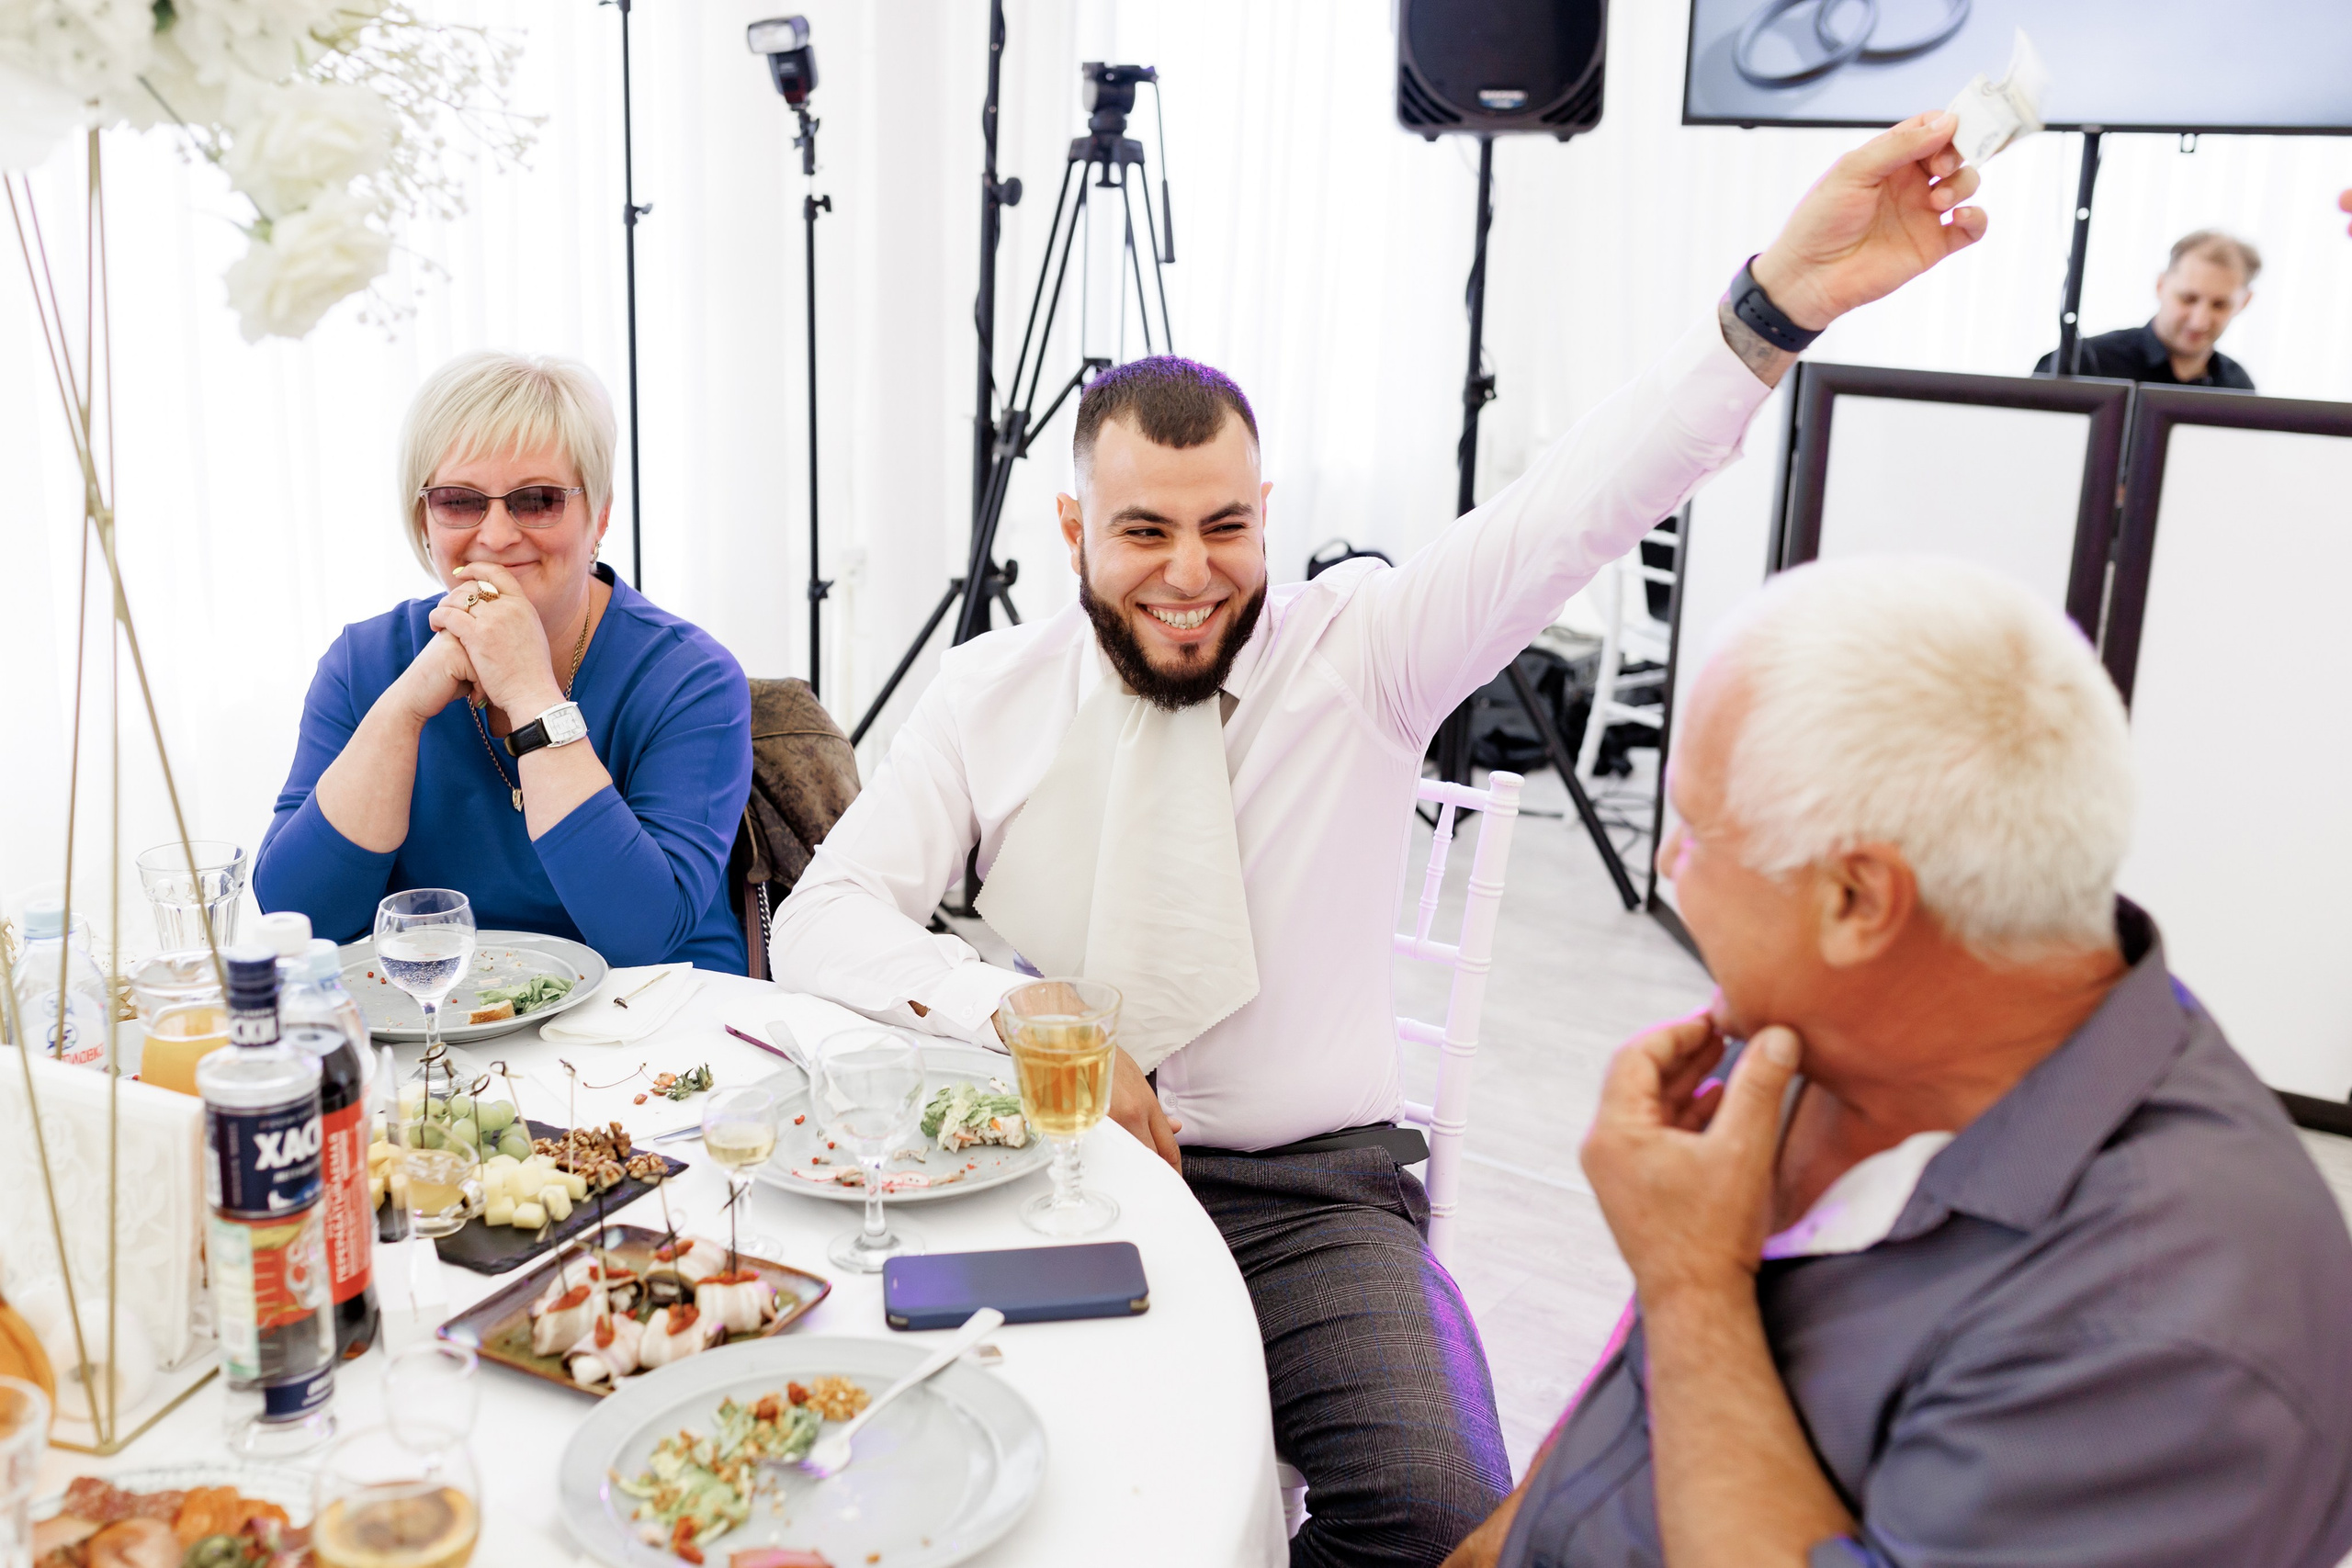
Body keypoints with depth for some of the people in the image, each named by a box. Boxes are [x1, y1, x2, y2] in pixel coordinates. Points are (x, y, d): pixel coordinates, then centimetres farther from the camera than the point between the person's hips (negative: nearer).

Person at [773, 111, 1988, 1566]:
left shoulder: (1359, 651, -3)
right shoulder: (988, 697, 2)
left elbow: (1578, 508, -16)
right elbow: (825, 919, -1)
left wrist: (1785, 299, -32)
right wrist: (1017, 1014, -20)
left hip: (1317, 1187, 0)